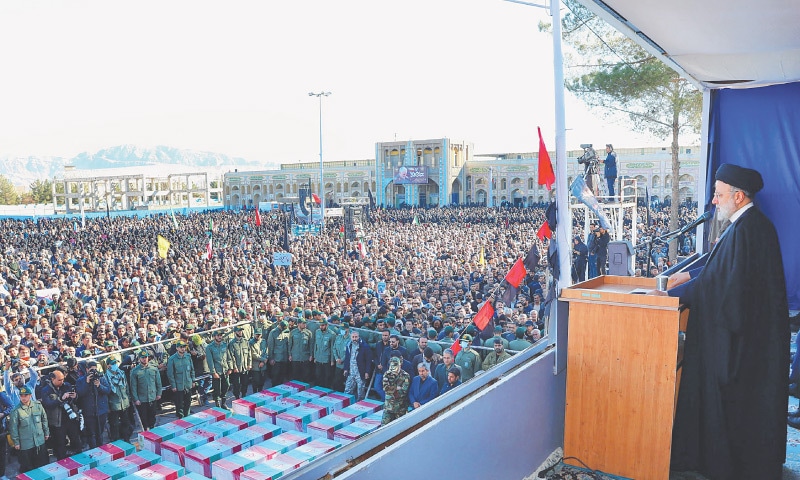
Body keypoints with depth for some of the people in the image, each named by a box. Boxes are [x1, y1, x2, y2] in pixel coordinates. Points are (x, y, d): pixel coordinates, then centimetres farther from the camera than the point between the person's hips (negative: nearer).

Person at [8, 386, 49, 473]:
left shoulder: (38, 405, -3)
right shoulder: (16, 411, -13)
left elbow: (44, 419, 9)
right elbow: (13, 428, -7)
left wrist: (46, 432, 12)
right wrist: (16, 442, -5)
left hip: (40, 441, 3)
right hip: (25, 444, -3)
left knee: (43, 464, 14)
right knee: (27, 467, 6)